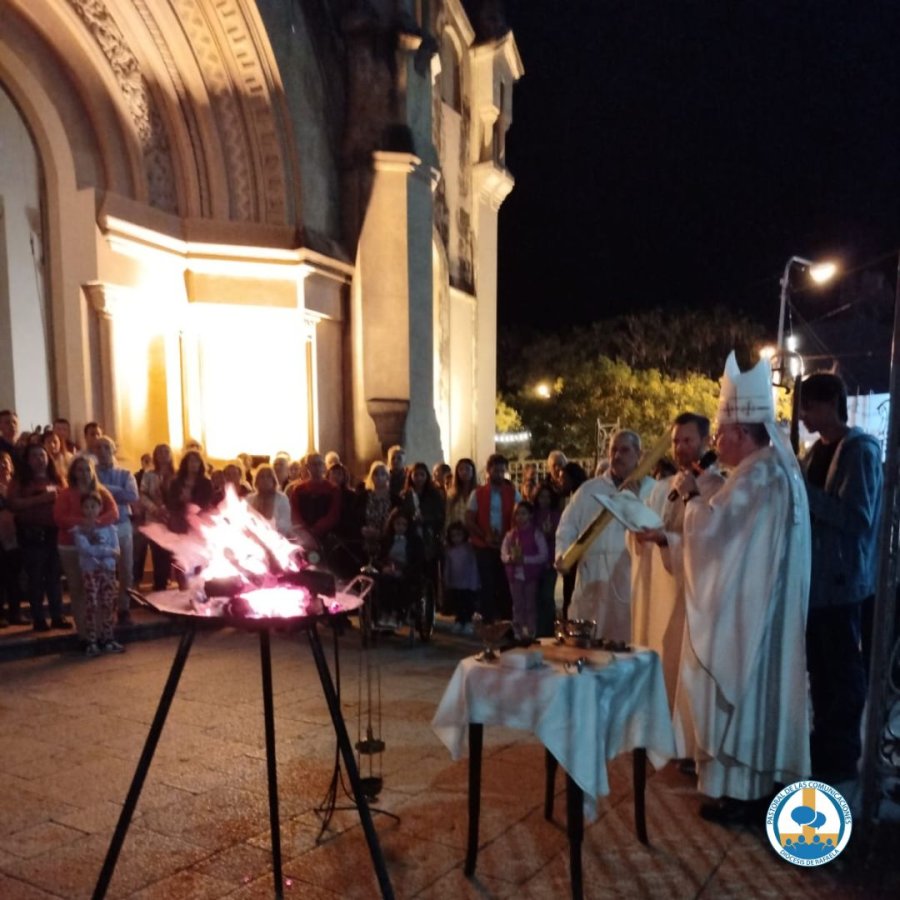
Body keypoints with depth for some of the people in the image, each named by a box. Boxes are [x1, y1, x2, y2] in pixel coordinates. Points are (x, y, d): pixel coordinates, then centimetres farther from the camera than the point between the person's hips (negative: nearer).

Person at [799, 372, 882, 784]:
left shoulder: (860, 450, -13)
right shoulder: (818, 450, 12)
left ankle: (841, 756, 17)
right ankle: (823, 746, 29)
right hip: (816, 575, 8)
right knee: (820, 668, 16)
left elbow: (856, 517, -22)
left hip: (841, 578, -8)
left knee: (842, 671, 4)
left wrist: (803, 489, -22)